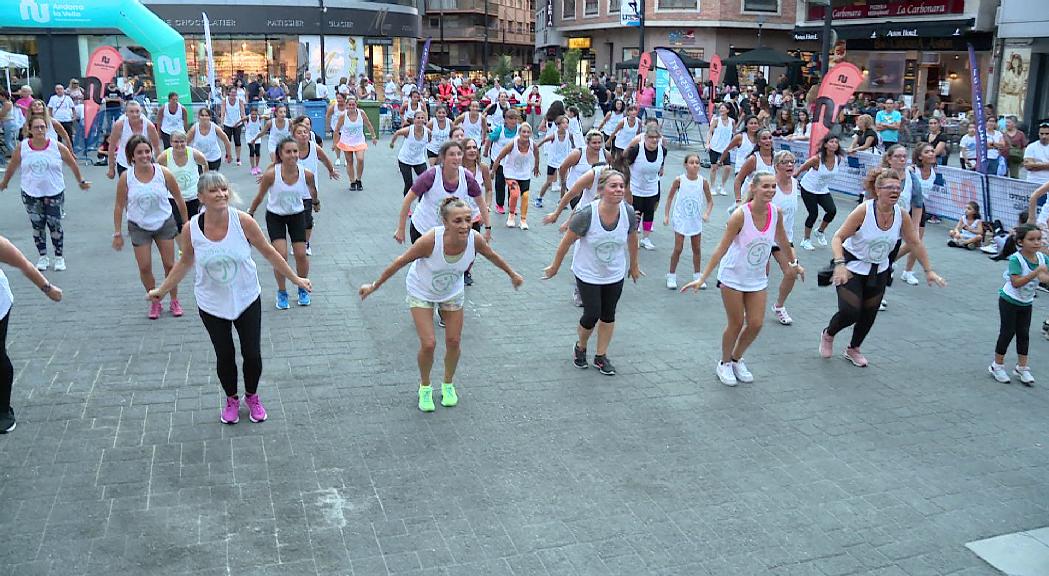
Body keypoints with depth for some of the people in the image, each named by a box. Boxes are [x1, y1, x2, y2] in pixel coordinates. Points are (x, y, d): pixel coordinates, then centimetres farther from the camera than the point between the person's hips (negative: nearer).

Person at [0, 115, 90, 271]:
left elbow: (72, 164, 4)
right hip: (31, 194, 1)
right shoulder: (22, 147, -5)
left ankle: (59, 257, 16)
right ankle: (43, 257, 20)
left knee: (55, 225, 2)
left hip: (54, 193, -1)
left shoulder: (57, 147, -8)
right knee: (37, 226, 7)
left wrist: (81, 181, 11)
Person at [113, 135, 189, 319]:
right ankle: (155, 302, 20)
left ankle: (174, 301, 23)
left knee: (169, 264, 5)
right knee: (144, 267, 0)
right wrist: (117, 233, -3)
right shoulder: (126, 178, -13)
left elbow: (179, 199, -1)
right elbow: (119, 206, -4)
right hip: (139, 227, 0)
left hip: (164, 223, 0)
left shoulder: (164, 173, -14)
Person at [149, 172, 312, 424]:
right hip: (212, 304, 0)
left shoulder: (243, 221, -18)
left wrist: (295, 279, 0)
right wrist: (162, 290, 10)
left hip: (247, 299, 0)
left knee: (252, 354, 7)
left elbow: (268, 252, -5)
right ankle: (231, 399, 38)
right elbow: (185, 262, 5)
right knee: (225, 356, 11)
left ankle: (252, 397, 35)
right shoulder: (191, 229, -15)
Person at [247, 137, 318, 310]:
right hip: (275, 216, -2)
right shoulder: (271, 174, -25)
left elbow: (312, 190, 5)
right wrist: (250, 214, 3)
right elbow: (259, 197, -8)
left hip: (297, 215, 2)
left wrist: (316, 202, 22)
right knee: (281, 255, -12)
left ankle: (303, 289, 26)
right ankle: (282, 292, 11)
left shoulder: (307, 174, -20)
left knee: (301, 255, 0)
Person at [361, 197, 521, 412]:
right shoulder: (430, 240, -39)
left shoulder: (475, 239, -29)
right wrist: (374, 286, -15)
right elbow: (400, 262, -24)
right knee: (428, 344, -10)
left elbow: (492, 255, -5)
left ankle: (448, 385, 34)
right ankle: (425, 387, 19)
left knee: (453, 341, 6)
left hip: (453, 293, 3)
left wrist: (512, 274, 11)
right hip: (421, 292, -3)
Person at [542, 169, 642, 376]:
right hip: (588, 274, -3)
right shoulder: (587, 214, -28)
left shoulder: (629, 213, -17)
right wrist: (555, 267, -4)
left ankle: (601, 356, 30)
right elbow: (566, 242, -15)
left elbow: (632, 240, 3)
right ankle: (580, 347, 30)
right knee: (592, 314, -2)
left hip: (615, 275, 4)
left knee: (608, 315, 12)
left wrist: (634, 266, 15)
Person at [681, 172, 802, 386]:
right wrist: (702, 278, -24)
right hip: (733, 277, -5)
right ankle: (724, 364, 27)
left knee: (756, 324, 4)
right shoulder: (740, 215, -23)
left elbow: (782, 240, 10)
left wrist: (794, 263, 23)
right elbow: (722, 248, -21)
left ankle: (736, 359, 29)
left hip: (758, 279, 5)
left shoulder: (776, 212, -9)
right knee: (736, 324, 3)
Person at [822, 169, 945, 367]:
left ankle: (853, 350, 36)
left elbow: (915, 243, 3)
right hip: (853, 267, -5)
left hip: (879, 271, 5)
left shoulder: (902, 215, -11)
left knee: (869, 314, 10)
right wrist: (839, 264, -38)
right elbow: (838, 237, -23)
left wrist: (928, 270, 2)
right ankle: (828, 334, 20)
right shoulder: (864, 211, -24)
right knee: (850, 312, -14)